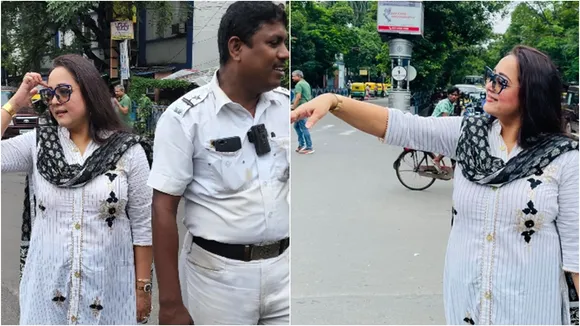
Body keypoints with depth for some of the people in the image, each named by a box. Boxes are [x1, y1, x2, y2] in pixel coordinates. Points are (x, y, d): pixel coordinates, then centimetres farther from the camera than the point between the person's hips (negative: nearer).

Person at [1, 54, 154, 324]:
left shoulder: (129, 151, -6)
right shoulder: (37, 144, 1)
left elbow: (142, 226, -4)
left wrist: (143, 287, -3)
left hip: (109, 290, -2)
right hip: (46, 289, 2)